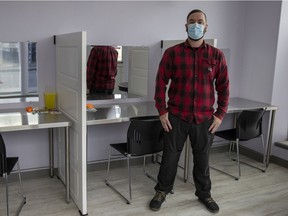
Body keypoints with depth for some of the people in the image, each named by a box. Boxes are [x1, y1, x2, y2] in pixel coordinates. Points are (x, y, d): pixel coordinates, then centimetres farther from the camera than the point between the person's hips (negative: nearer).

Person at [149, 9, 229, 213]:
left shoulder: (217, 55, 1)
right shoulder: (172, 53, -3)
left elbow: (223, 86, 5)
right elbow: (161, 82, -1)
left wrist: (220, 114, 1)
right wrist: (162, 111, -6)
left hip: (205, 118, 1)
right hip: (176, 116, -1)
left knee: (202, 158, 14)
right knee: (170, 156, 10)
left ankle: (204, 193, 36)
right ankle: (162, 192, 30)